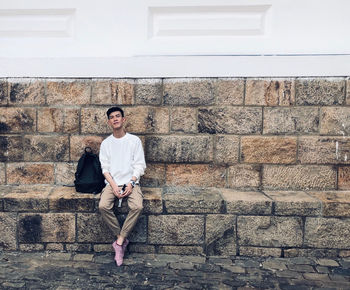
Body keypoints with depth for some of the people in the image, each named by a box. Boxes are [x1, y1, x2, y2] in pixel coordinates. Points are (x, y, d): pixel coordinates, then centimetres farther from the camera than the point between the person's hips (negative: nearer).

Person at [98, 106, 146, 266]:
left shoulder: (134, 140, 5)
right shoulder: (106, 143, 10)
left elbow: (139, 166, 1)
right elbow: (105, 168, 5)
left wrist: (130, 184, -13)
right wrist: (114, 185, -11)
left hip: (131, 182, -1)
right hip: (112, 182, 2)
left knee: (137, 206, -29)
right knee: (103, 206, -26)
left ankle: (119, 241, -15)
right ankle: (122, 239, -10)